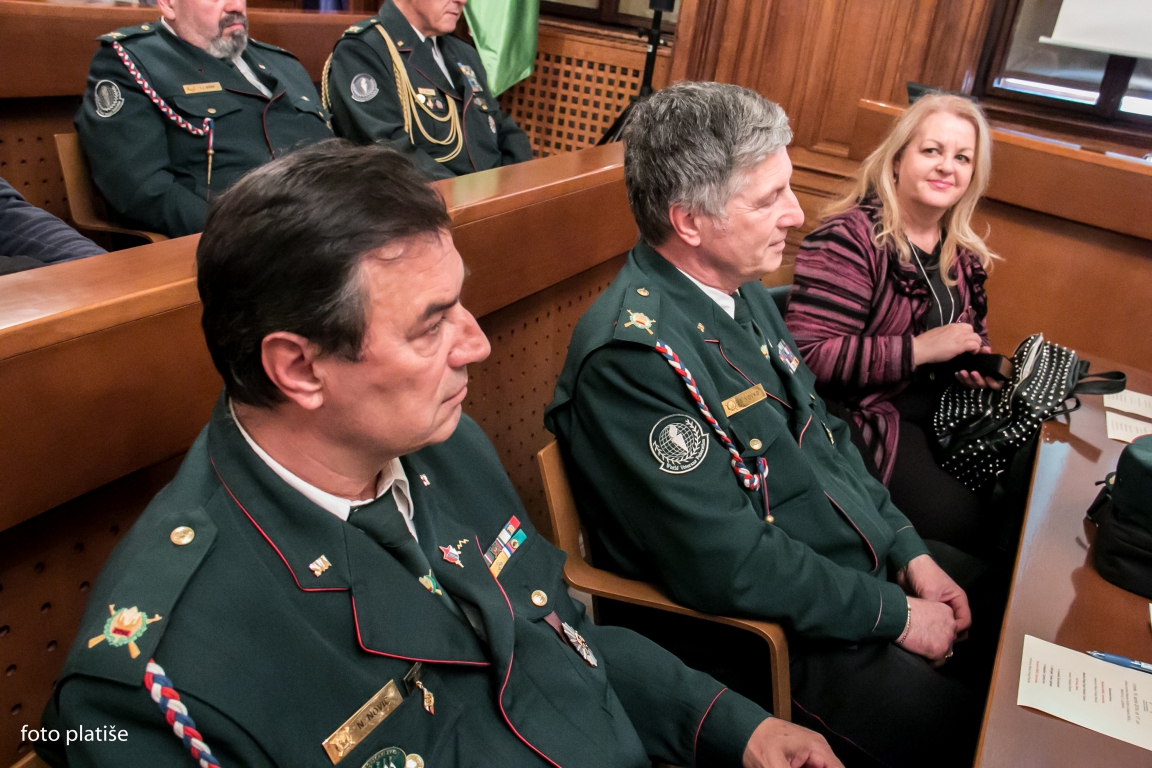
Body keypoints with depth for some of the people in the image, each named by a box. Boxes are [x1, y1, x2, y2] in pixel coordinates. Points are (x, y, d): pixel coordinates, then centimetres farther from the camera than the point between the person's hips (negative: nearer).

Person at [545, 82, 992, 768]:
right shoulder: (631, 352, -28)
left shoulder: (743, 288, 3)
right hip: (765, 639, -9)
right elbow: (730, 569, -27)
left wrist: (909, 551, 3)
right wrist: (894, 613, -15)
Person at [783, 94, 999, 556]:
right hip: (862, 416, -8)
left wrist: (980, 360, 1)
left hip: (940, 406, 8)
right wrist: (919, 349, -24)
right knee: (963, 522, -20)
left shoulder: (962, 253, 8)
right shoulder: (850, 239, -17)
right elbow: (808, 355, -25)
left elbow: (973, 329, 25)